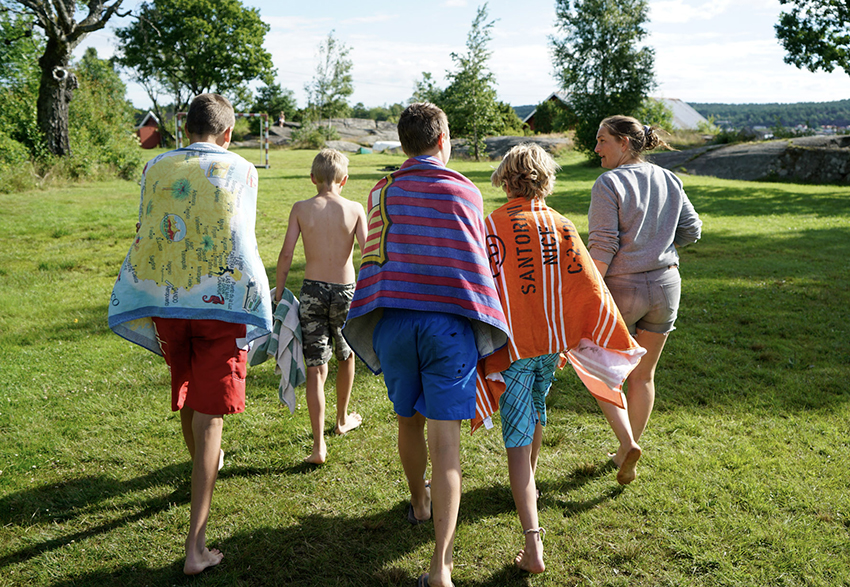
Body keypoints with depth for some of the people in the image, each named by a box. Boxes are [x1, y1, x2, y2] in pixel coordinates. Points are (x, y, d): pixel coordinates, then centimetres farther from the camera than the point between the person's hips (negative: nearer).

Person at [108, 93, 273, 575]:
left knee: (186, 392, 25)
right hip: (219, 302, -3)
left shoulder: (156, 168, 8)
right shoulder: (240, 170, 0)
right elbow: (240, 242, 0)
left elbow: (145, 237, 11)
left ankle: (205, 466, 52)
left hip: (164, 301, 4)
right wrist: (260, 295, 14)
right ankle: (196, 545, -4)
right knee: (209, 413, -2)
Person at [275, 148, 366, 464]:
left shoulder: (301, 209, -2)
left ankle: (319, 444, -5)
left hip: (312, 291, 0)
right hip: (345, 292, 0)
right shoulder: (355, 209, -3)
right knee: (346, 357, 23)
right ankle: (343, 419, 41)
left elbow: (286, 254, -5)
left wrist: (278, 293, 4)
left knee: (316, 369, 1)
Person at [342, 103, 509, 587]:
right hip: (450, 321, -2)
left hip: (393, 319, 2)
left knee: (409, 420, 22)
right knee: (445, 437, -5)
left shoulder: (382, 191, 11)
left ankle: (420, 502, 45)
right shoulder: (467, 192, 8)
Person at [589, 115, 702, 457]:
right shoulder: (669, 181, 6)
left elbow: (602, 247, -17)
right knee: (643, 375, 16)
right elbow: (691, 230, 10)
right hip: (666, 286, 6)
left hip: (622, 288, -5)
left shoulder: (609, 184, -13)